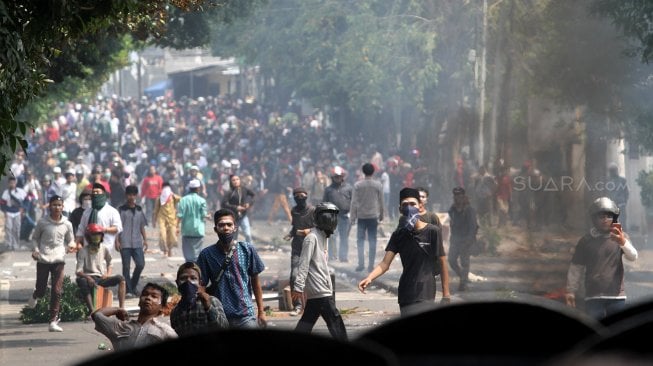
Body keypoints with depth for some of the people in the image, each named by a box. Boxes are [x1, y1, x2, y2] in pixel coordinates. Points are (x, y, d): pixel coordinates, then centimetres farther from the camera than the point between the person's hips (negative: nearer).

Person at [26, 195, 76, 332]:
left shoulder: (67, 224, 3)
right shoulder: (42, 222, -2)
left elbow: (70, 241, 16)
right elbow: (35, 238, 11)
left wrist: (71, 246, -7)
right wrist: (36, 250, -7)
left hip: (58, 259, 1)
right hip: (43, 259, -1)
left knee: (57, 291, -7)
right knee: (41, 290, 4)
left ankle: (53, 321, -3)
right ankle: (35, 295, 43)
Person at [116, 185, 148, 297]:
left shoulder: (139, 210, 14)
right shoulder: (121, 210, 3)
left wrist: (145, 240, 10)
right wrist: (117, 241, -7)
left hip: (137, 243, 3)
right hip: (125, 243, -3)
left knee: (140, 264, -5)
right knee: (126, 267, -2)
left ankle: (133, 287, 14)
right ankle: (128, 290, 1)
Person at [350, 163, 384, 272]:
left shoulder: (357, 185, -5)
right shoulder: (378, 185, -2)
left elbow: (354, 202, -5)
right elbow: (381, 202, 4)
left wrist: (352, 217, 0)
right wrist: (381, 216, 16)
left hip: (361, 216, -1)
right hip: (373, 216, 1)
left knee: (360, 240, 6)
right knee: (372, 241, 5)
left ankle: (361, 263, -4)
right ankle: (371, 265, 2)